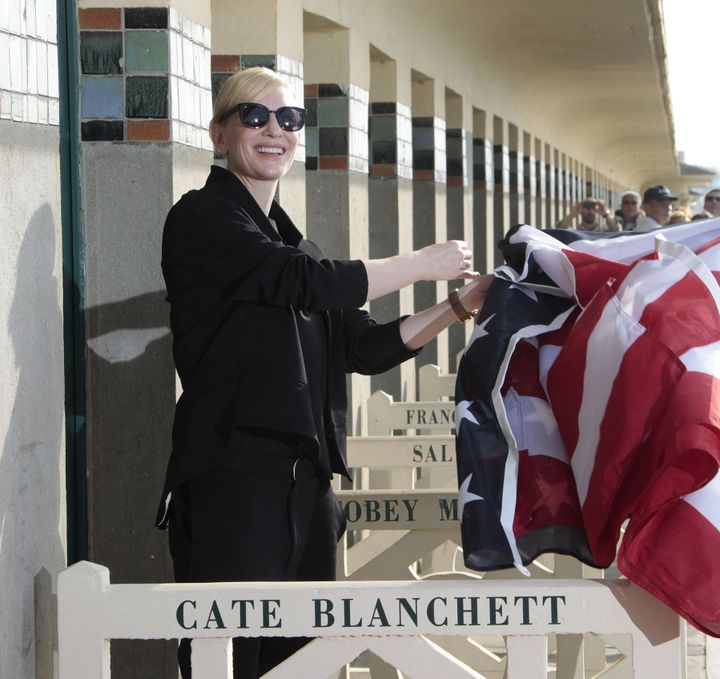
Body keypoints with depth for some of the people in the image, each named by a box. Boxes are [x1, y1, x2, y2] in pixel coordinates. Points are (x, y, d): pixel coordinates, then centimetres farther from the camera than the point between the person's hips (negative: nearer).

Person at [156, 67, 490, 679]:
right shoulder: (204, 219, -3)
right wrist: (424, 264, -3)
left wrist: (460, 306, 9)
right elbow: (309, 283, -14)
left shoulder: (288, 241, 20)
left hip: (305, 483, 8)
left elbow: (366, 347, 19)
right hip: (232, 477, -8)